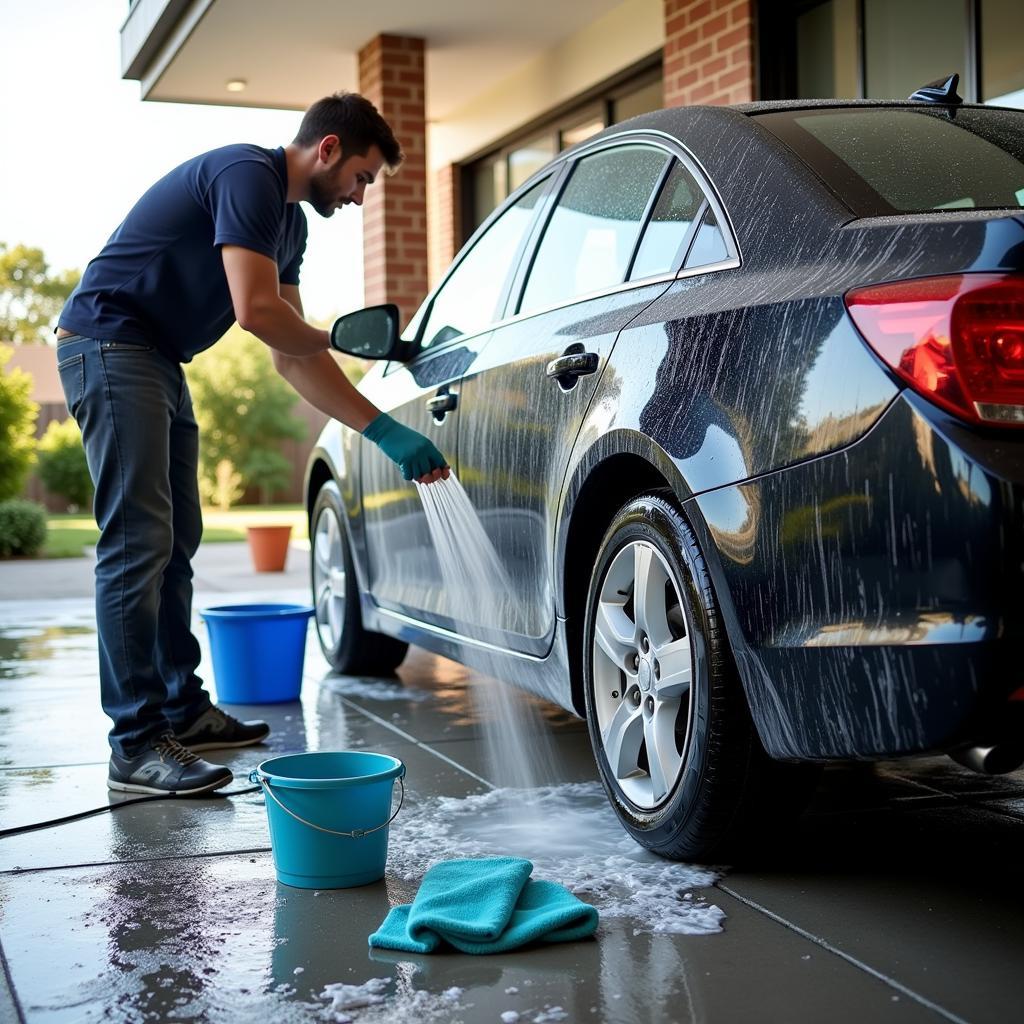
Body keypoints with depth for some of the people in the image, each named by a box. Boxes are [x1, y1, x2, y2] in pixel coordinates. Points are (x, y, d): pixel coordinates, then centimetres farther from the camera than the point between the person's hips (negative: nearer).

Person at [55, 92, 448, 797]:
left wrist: (385, 432, 8)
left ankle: (182, 709, 21)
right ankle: (137, 745, -12)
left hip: (159, 361, 11)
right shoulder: (247, 176, -15)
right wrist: (338, 337, -5)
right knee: (138, 542, -14)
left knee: (176, 540, 12)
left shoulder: (290, 222, 15)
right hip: (109, 343, -11)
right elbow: (257, 311, -25)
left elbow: (294, 359, 14)